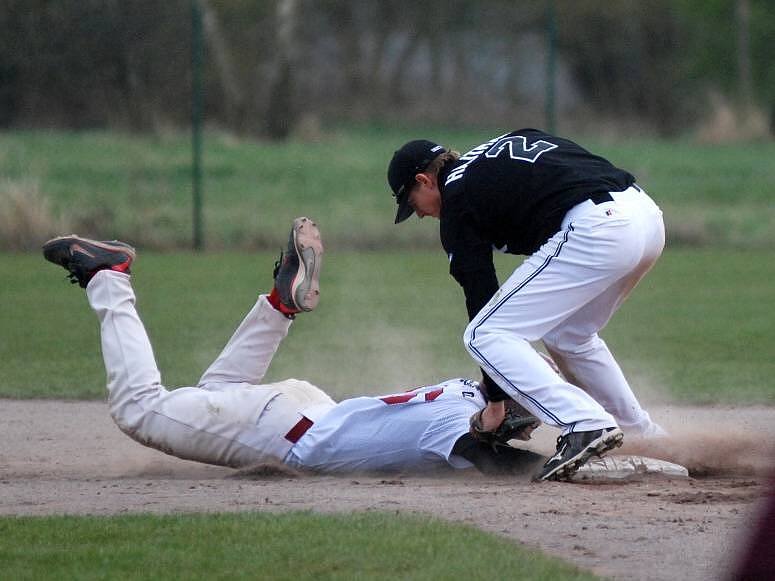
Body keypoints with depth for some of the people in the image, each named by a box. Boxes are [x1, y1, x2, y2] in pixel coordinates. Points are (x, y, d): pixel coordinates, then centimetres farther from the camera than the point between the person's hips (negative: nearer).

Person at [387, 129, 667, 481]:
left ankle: (585, 425, -16)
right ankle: (647, 440, 31)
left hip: (594, 228, -9)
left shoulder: (456, 202, 7)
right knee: (568, 335, 30)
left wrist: (496, 400, 10)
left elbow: (480, 293, 6)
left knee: (484, 336, -3)